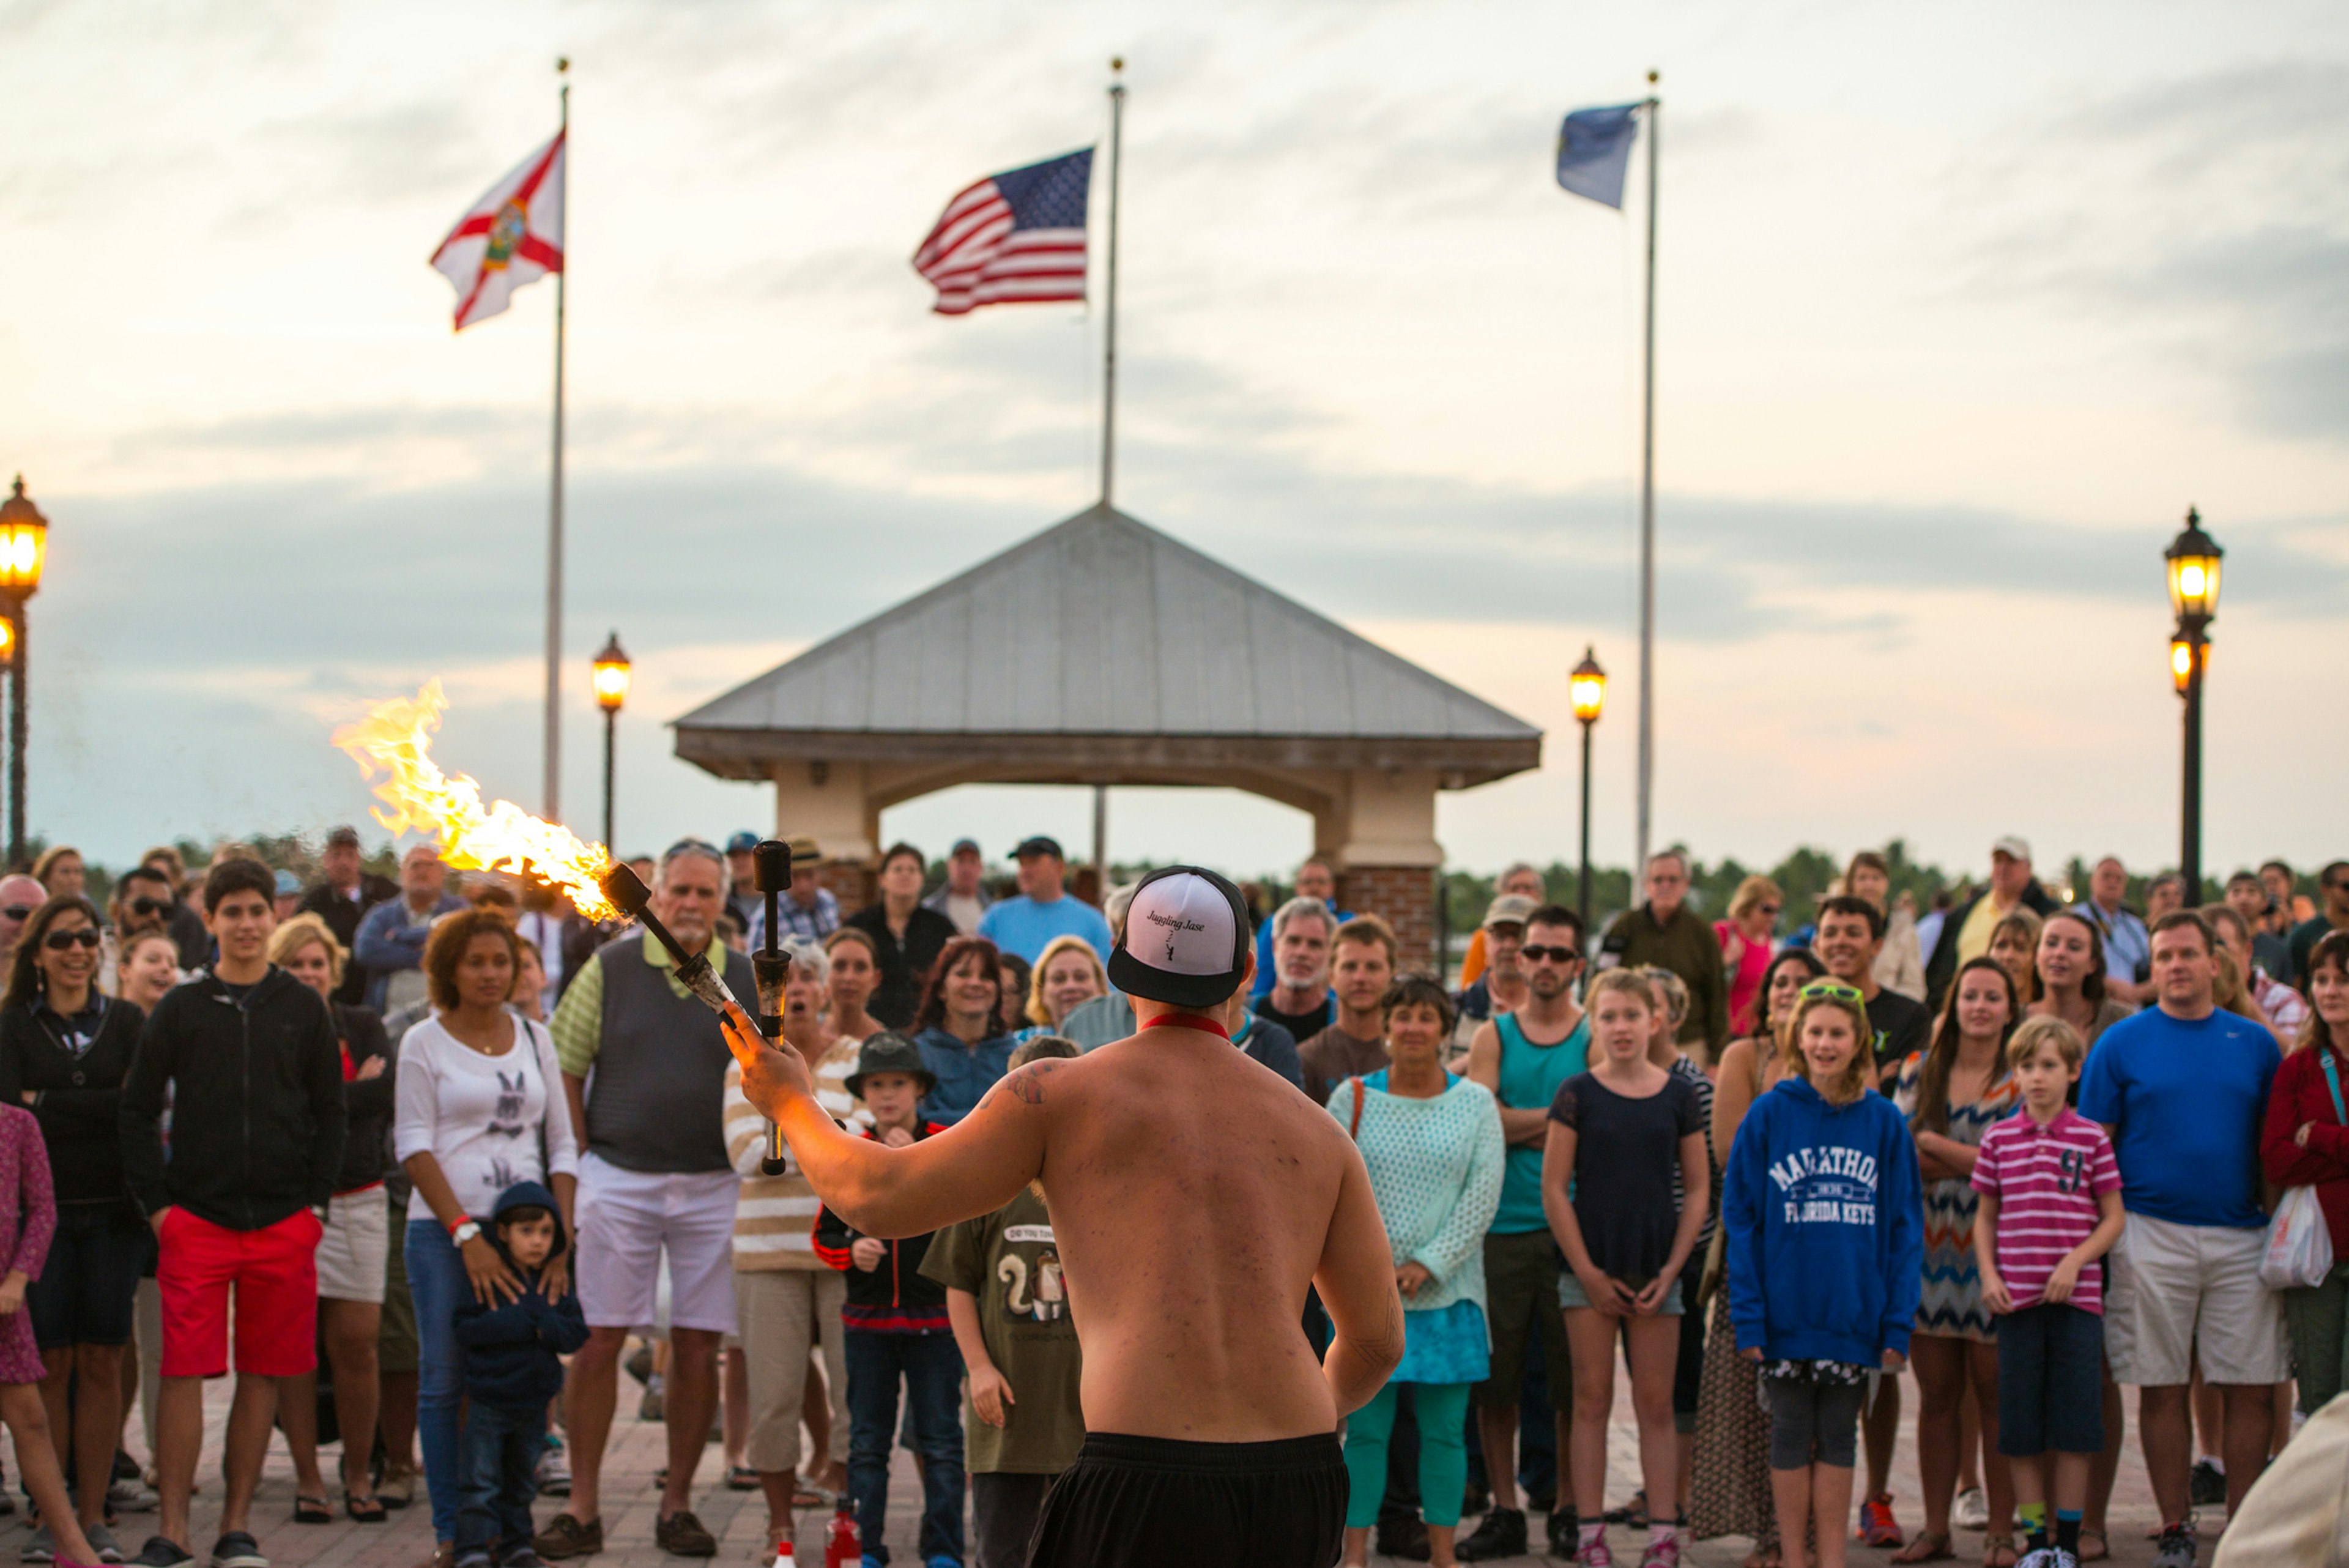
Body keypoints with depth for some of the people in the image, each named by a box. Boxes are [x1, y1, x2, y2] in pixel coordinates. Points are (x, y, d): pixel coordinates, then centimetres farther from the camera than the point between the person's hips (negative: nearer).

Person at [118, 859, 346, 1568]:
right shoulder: (180, 1010, 5)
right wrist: (156, 1202, -3)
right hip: (195, 1218, -1)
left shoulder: (304, 1010, 8)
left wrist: (316, 1202, 1)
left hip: (284, 1222, 1)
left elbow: (329, 1114, 11)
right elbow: (137, 1111, 6)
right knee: (184, 1372, -7)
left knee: (263, 1375, 4)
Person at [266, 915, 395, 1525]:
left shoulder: (364, 1028, 10)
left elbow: (388, 1092, -4)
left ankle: (358, 1476, 9)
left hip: (356, 1199, 2)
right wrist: (354, 1092, -7)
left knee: (356, 1339, -3)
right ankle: (308, 1479, 8)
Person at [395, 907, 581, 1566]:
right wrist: (466, 1234, -12)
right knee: (445, 1382, -3)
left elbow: (561, 1145, 13)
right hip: (443, 1230, -3)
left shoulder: (535, 1039, 14)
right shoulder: (424, 1042, 3)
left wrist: (561, 1238, 1)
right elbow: (413, 1145, -3)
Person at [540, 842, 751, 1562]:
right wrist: (579, 1165, 0)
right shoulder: (609, 970, 3)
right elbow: (564, 1071, 6)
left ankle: (677, 1504, 14)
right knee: (598, 1341, -3)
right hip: (618, 1178, -1)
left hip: (714, 1186, 1)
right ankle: (582, 1508, 3)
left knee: (698, 1347, 3)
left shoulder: (748, 982, 6)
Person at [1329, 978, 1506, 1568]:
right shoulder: (1352, 1098, 4)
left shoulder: (1475, 1102, 5)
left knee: (1444, 1430, 3)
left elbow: (1483, 1194, -2)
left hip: (1448, 1291, 1)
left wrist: (1427, 1265, -10)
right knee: (1365, 1428, -2)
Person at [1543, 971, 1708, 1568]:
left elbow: (1699, 1188, 7)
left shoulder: (1678, 1097, 4)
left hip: (1655, 1269, 1)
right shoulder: (1577, 1095, -1)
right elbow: (1553, 1188, -2)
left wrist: (1672, 1269, -2)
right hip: (1590, 1269, -1)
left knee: (1656, 1405, 3)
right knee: (1592, 1401, 1)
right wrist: (1588, 1272, -6)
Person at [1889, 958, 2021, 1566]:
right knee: (1937, 1395, 6)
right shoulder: (1919, 1070, 9)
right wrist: (1974, 1163, -12)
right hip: (1929, 1250, 3)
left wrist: (1934, 1145, -8)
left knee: (1996, 1396, -1)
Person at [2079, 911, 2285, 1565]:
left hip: (2242, 1235, 2)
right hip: (2153, 1234, -2)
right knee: (2161, 1387, 1)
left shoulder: (2255, 1044, 10)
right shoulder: (2120, 1045, 3)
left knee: (2252, 1388, -1)